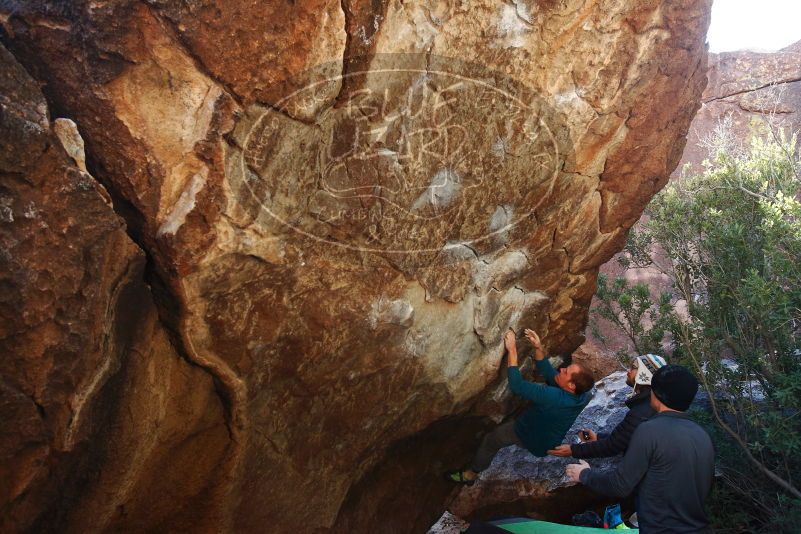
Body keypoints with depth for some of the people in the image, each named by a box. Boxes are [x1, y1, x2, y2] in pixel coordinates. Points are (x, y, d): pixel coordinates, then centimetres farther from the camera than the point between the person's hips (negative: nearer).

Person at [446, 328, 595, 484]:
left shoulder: (553, 397, -45)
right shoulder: (581, 395, -23)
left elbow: (517, 386, -42)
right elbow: (548, 373, -12)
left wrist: (512, 350, -39)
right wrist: (538, 348, -22)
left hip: (534, 440, -6)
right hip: (551, 437, 6)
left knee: (491, 440, 11)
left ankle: (471, 474, 33)